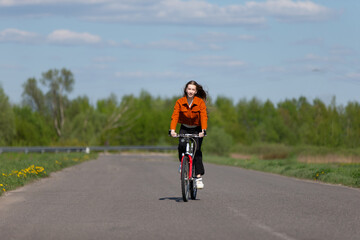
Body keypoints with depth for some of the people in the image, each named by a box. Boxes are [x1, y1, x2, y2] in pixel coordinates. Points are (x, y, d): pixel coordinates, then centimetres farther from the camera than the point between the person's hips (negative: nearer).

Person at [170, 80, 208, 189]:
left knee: (197, 149, -18)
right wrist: (172, 130, -34)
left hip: (197, 129, -1)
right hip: (184, 128, 1)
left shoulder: (200, 102, -13)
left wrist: (203, 130, -37)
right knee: (181, 145, -26)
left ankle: (199, 177, -16)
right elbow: (175, 116, -18)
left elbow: (203, 116, -22)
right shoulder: (180, 102, -10)